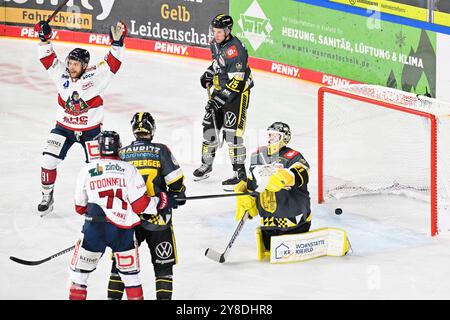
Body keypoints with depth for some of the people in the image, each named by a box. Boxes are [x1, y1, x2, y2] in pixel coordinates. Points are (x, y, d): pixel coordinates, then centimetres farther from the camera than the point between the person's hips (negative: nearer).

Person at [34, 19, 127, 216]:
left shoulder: (96, 75, -16)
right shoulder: (61, 74, -8)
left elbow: (112, 63, -24)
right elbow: (48, 58, -6)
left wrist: (117, 43, -38)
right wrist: (44, 39, -20)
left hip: (90, 129, -2)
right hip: (64, 127, 2)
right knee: (48, 161, -7)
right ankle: (47, 198, 12)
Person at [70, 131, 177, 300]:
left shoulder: (87, 170, 4)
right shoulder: (129, 169, 0)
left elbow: (80, 207, 12)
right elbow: (141, 205, -4)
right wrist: (162, 201, 12)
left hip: (94, 229, 0)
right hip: (122, 230, 0)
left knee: (80, 270, 12)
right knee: (130, 274, 15)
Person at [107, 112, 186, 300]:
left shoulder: (122, 154, 3)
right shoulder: (161, 151, -5)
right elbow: (176, 182, -6)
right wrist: (179, 197, 15)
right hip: (158, 219, -2)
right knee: (163, 263, 8)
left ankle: (114, 296, 14)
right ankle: (163, 296, 3)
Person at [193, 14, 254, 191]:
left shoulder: (235, 50, -26)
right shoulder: (216, 43, 2)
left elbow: (236, 83, -28)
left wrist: (220, 100, -29)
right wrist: (209, 74, 10)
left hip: (237, 92, -9)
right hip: (220, 89, 9)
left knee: (232, 132, -12)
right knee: (210, 126, 13)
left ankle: (240, 173, -4)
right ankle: (207, 164, 31)